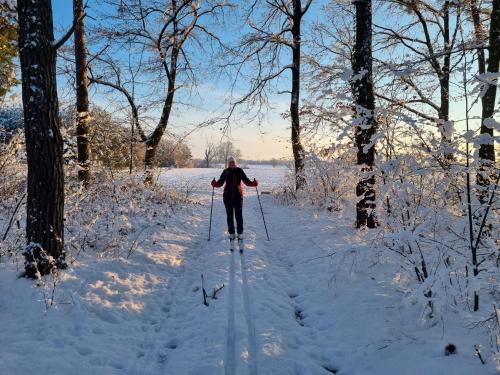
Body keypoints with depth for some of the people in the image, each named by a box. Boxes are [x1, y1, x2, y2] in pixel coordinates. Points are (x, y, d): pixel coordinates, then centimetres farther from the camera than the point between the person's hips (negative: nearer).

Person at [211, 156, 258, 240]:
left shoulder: (239, 171, 2)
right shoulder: (225, 172, 2)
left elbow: (247, 181, 4)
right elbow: (220, 183, 1)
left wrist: (254, 183, -13)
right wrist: (214, 183, -19)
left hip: (238, 195, -1)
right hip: (228, 196, 1)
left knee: (239, 215, 0)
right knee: (230, 215, 5)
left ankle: (240, 233, 9)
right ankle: (231, 233, 15)